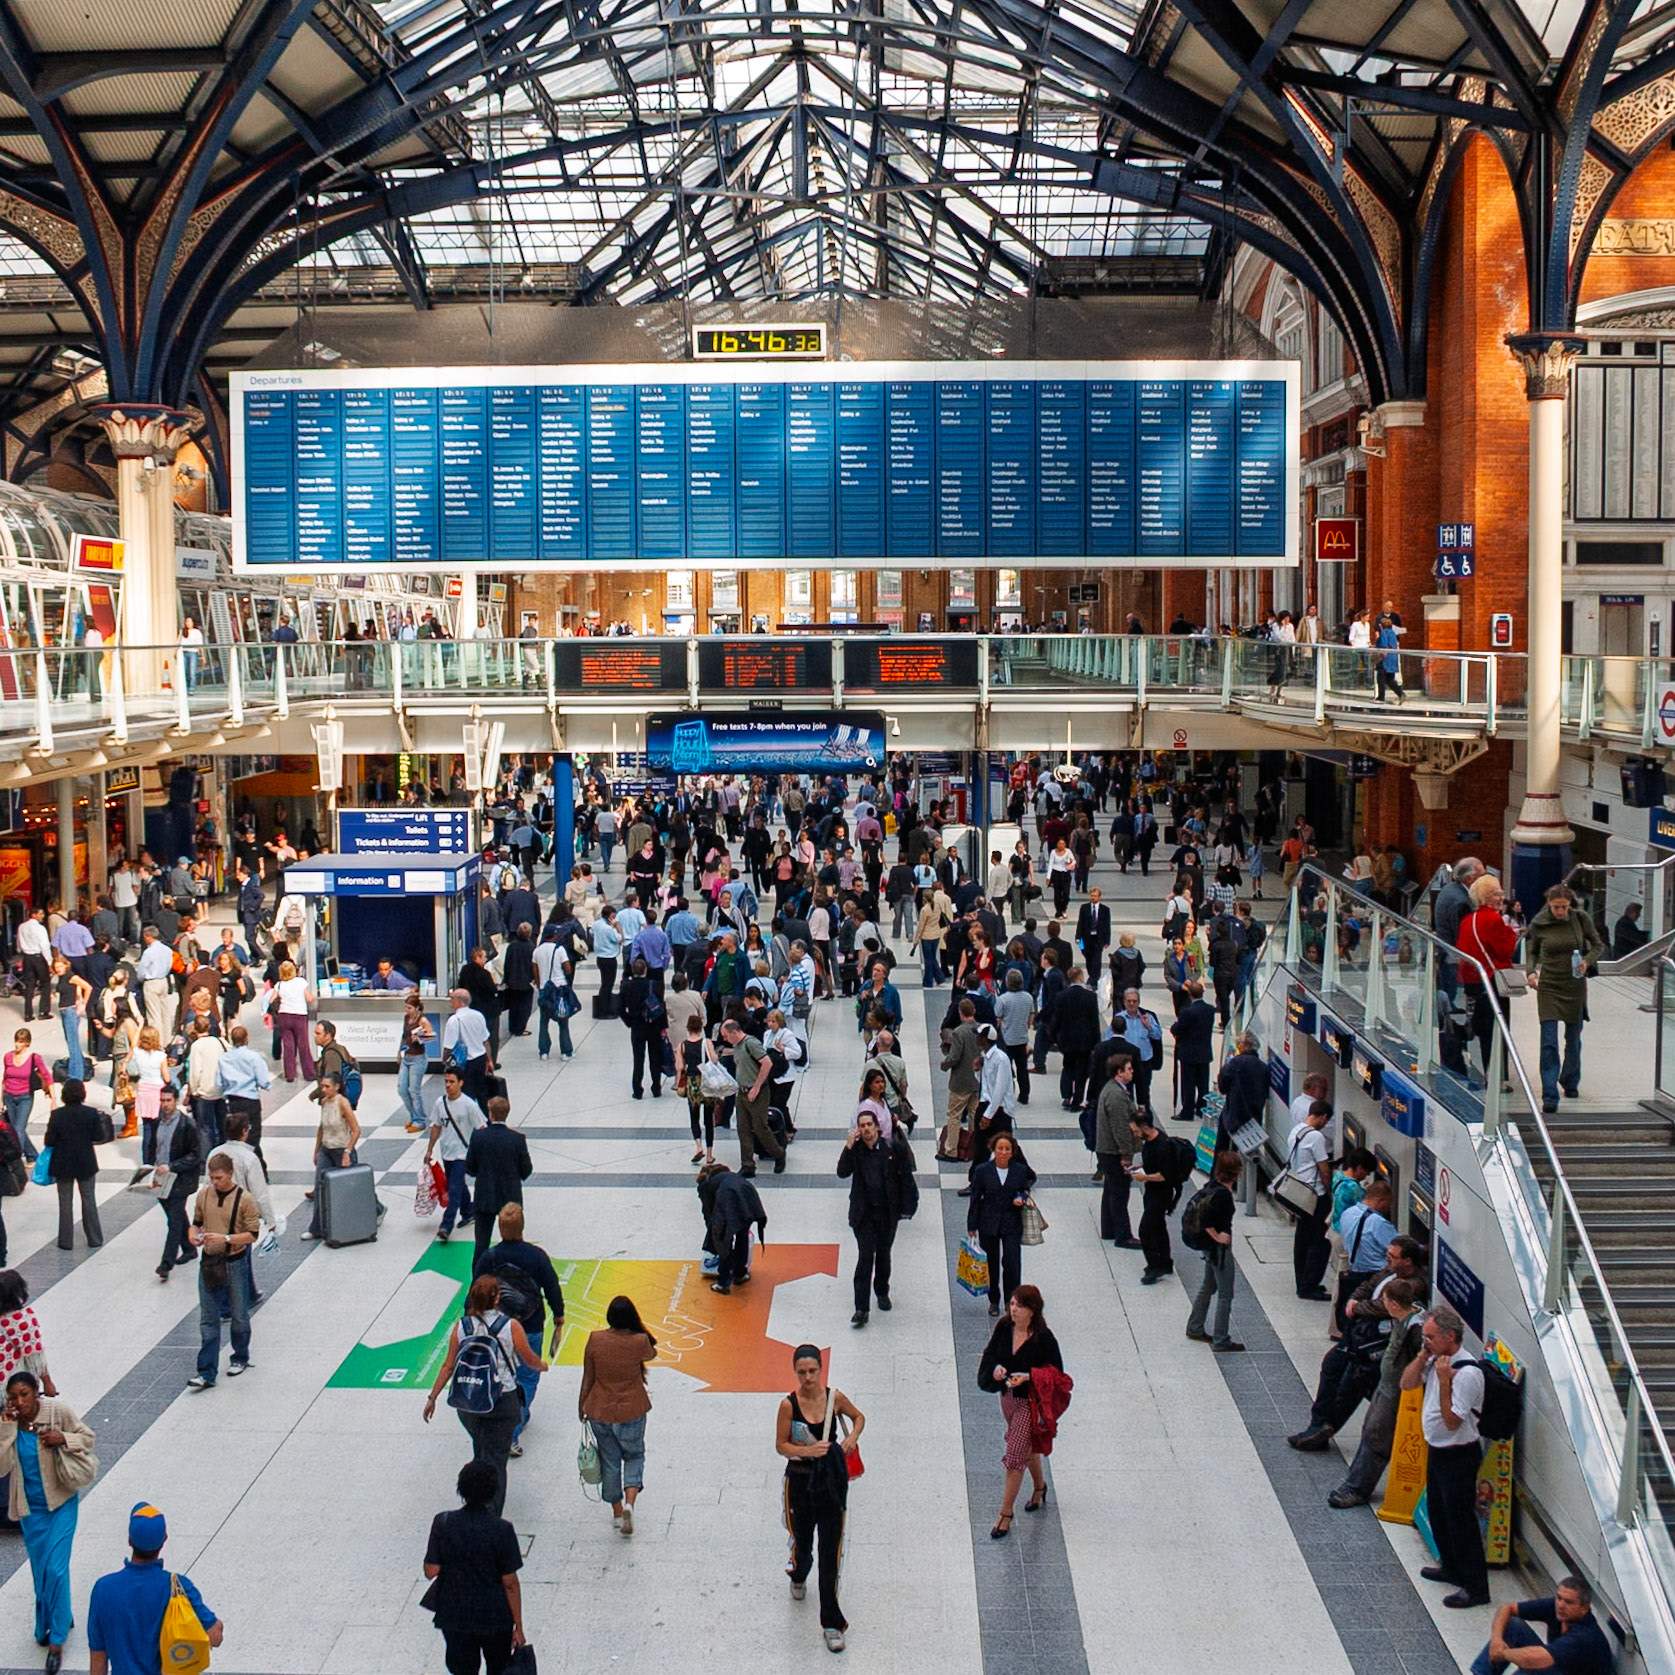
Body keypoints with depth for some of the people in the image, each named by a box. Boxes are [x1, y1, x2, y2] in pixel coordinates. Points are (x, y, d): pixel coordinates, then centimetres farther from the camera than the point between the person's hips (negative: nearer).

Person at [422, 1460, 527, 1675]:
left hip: (454, 1617, 1)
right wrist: (518, 1626, -5)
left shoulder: (443, 1523, -15)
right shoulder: (501, 1530, -19)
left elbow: (431, 1571, -9)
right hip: (495, 1617, -1)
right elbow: (510, 1583, -14)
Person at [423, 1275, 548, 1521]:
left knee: (481, 1451, 26)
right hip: (502, 1402, -3)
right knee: (495, 1459, 4)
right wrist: (542, 1366, 22)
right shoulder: (510, 1326, -14)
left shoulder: (461, 1327, -6)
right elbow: (530, 1359, -1)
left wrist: (432, 1397, 10)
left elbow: (448, 1366, -1)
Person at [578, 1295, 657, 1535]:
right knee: (634, 1456, 20)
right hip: (632, 1412, -1)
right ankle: (629, 1504, -1)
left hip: (600, 1412, 1)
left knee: (610, 1461, 18)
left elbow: (587, 1378, -4)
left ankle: (617, 1512, 29)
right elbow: (652, 1354, 7)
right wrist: (638, 1330, 3)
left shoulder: (595, 1340, -15)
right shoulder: (639, 1342, -19)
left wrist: (581, 1406, 8)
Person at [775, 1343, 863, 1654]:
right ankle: (798, 1576, 58)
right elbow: (780, 1445, -7)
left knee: (831, 1552, -2)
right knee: (801, 1540, 20)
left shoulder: (835, 1398, -8)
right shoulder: (789, 1405, -13)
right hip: (800, 1480, 0)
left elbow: (859, 1417, 10)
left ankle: (831, 1623, 6)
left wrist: (853, 1437, -9)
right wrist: (807, 1451, -24)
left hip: (831, 1481, 0)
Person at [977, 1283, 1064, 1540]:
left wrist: (1027, 1377, -27)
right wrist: (996, 1368, -17)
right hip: (1008, 1397, 6)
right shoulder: (1004, 1328, -7)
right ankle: (1040, 1487, 51)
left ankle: (1005, 1514, 6)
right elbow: (990, 1354, 5)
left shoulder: (1044, 1338, -22)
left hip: (1031, 1402, -6)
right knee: (1027, 1448, 26)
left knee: (1015, 1456, -5)